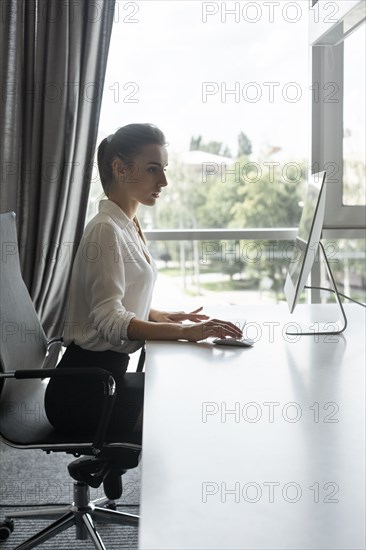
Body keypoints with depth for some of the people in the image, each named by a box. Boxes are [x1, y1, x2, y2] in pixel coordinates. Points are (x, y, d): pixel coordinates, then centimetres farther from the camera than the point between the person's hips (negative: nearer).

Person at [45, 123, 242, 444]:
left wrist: (163, 316, 5)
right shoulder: (106, 230, -16)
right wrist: (184, 332, -31)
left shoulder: (128, 226, 12)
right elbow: (110, 320, -24)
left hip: (105, 373, 9)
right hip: (86, 386, -9)